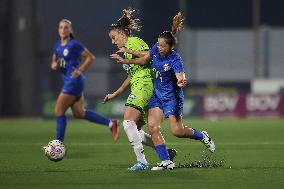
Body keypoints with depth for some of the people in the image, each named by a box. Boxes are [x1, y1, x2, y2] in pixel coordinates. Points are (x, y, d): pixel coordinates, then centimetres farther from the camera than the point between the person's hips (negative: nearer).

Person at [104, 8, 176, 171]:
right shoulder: (126, 49, 27)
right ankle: (167, 152, 13)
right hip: (138, 89, 10)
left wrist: (129, 51, -15)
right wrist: (115, 94, 30)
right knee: (135, 130, 6)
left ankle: (142, 161, -20)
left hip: (144, 85, -10)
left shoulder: (134, 41, -1)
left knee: (128, 123, -19)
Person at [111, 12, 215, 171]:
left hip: (172, 97, -6)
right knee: (153, 127, -9)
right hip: (157, 94, 6)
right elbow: (144, 60, 12)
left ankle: (203, 136, 23)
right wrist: (125, 61, 8)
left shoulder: (175, 60, -24)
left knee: (177, 131, -8)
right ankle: (166, 162, -5)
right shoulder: (156, 49, -5)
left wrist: (181, 82, -60)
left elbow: (181, 77, -37)